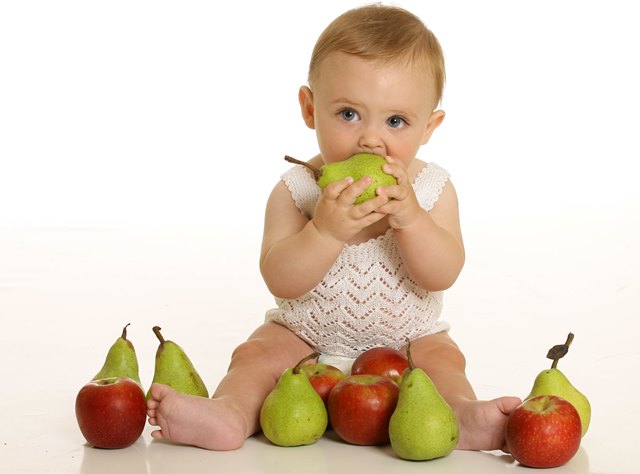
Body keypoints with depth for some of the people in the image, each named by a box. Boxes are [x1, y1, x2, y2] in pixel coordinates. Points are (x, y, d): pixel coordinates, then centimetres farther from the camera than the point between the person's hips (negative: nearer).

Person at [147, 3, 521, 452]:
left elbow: (442, 275, -20)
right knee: (257, 353, -21)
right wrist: (326, 230, -41)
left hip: (406, 339, 1)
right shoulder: (296, 190, -15)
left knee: (441, 356, -24)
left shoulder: (432, 189, -10)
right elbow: (281, 281, -24)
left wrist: (409, 217, -36)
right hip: (305, 337, 0)